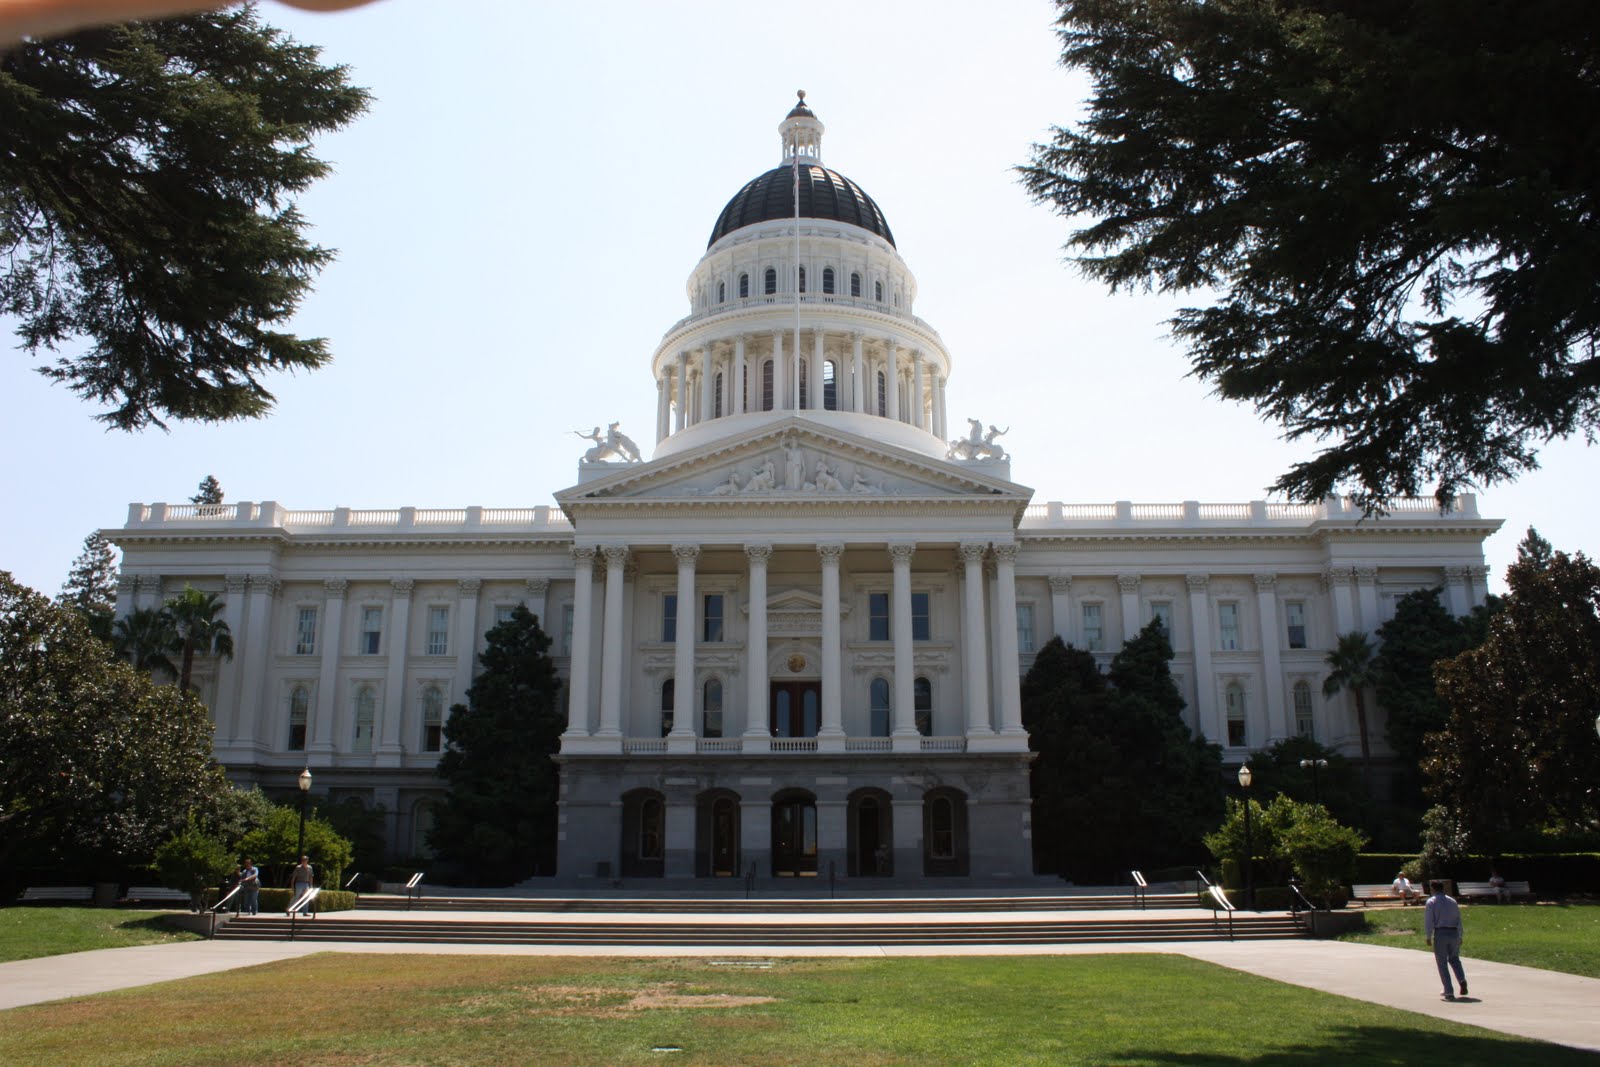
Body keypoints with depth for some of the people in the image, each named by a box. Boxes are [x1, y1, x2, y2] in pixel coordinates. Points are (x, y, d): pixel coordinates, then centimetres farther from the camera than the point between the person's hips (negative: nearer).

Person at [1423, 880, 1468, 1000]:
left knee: (1442, 963, 3)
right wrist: (1460, 936, 15)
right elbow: (1459, 919, 11)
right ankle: (1462, 980, -4)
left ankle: (1449, 992, -1)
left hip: (1440, 933, -4)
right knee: (1454, 959, 20)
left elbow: (1428, 920, -7)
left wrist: (1428, 936, -1)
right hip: (1453, 933, 4)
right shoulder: (1452, 901, 12)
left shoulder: (1431, 902, -1)